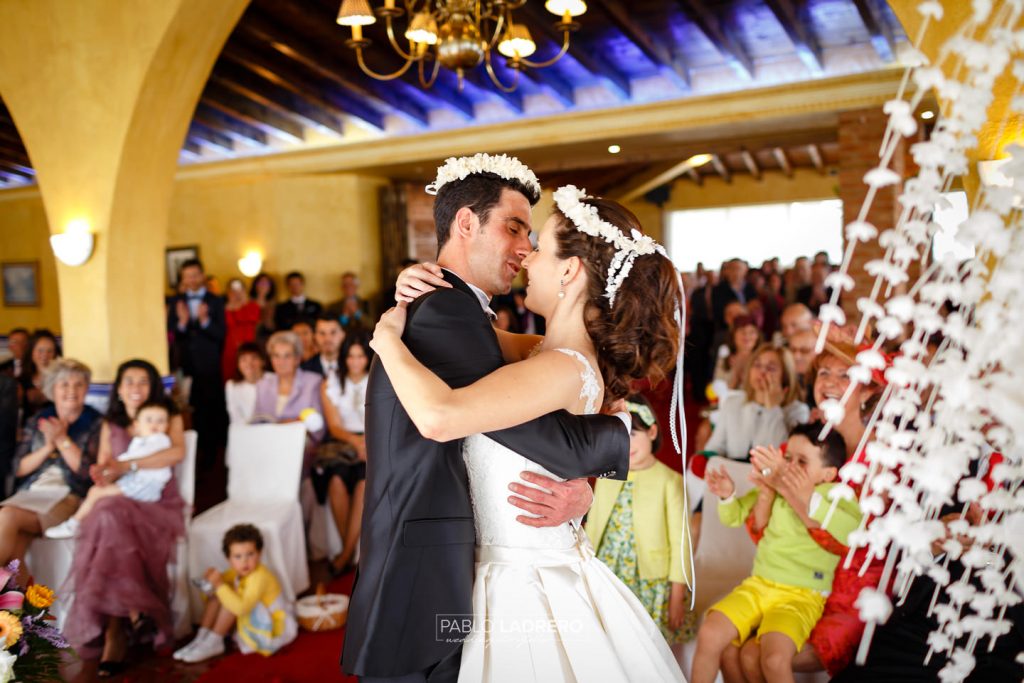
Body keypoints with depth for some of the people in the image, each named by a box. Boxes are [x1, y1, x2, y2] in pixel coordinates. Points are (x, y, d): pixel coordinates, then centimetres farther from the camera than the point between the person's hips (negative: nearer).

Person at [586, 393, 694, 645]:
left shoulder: (669, 481, -8)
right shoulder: (605, 478, 7)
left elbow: (679, 543, -7)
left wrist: (677, 597, -7)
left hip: (651, 586, -4)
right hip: (607, 584, 4)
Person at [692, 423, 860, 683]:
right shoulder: (775, 487, 6)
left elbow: (851, 529, -28)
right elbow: (734, 516, 18)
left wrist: (808, 499, -37)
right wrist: (728, 496, -5)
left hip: (801, 596, -4)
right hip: (758, 584, 4)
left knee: (774, 658, -28)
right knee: (709, 634, -16)